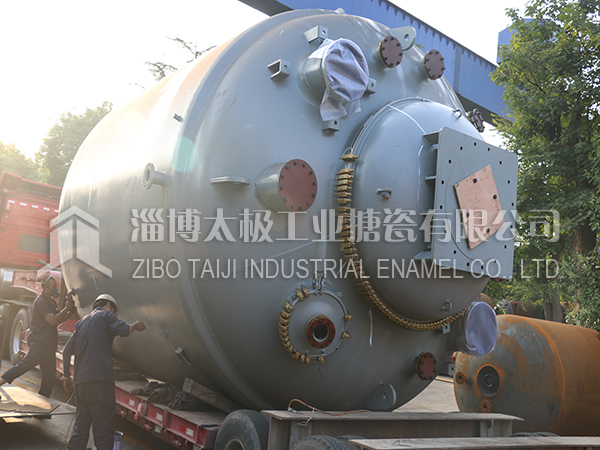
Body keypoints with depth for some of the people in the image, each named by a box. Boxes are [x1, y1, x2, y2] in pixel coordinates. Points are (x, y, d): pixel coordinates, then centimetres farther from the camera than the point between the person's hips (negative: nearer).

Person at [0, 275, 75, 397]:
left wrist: (70, 312, 7)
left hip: (49, 345, 9)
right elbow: (53, 321, -18)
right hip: (39, 342, -9)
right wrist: (67, 308, -14)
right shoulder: (41, 302, -11)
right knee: (26, 364, -21)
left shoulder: (51, 301, 18)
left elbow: (57, 320, 22)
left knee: (49, 374, 6)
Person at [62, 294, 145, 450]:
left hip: (80, 382, 7)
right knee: (104, 428, -5)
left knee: (80, 429, 13)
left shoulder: (82, 322, 25)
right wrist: (135, 325, 6)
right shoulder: (106, 315, 5)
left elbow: (67, 350, 22)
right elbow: (123, 331, -14)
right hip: (100, 379, -7)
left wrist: (67, 376, 26)